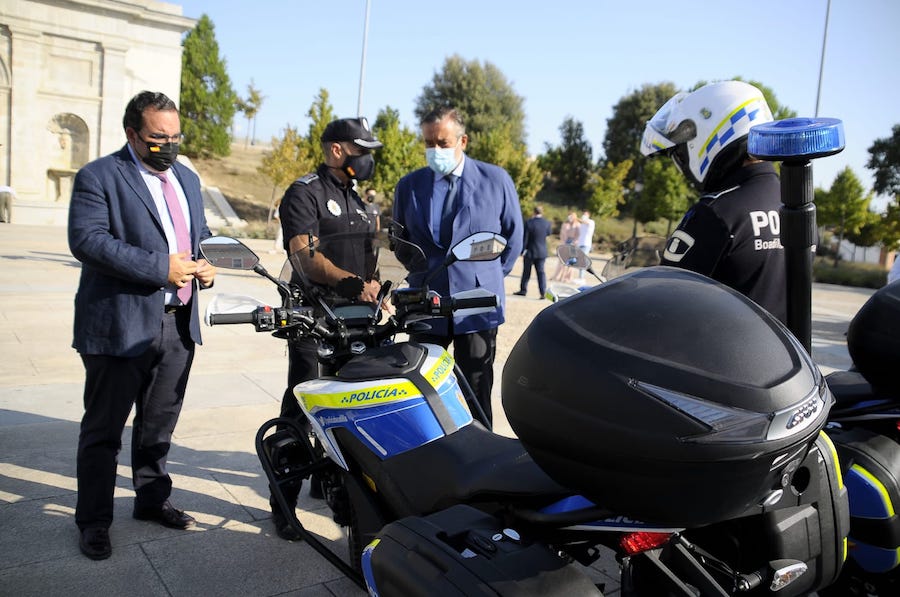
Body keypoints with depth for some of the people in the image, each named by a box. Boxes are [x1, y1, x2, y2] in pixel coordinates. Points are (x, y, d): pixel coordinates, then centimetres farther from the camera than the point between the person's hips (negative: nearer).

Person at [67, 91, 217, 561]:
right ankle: (93, 519, 23)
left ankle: (152, 499, 36)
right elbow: (87, 240, -20)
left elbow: (201, 234, 22)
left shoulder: (188, 179, 15)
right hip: (120, 326, -6)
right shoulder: (97, 177, -7)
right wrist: (161, 268, -24)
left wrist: (205, 266, 0)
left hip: (179, 324, 6)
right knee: (103, 429, 8)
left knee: (159, 424, 19)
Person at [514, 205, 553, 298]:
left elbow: (525, 238, -12)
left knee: (526, 271, 11)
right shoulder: (546, 223, -5)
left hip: (530, 252, -2)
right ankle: (543, 293, -2)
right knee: (541, 272, 5)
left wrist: (522, 250, -4)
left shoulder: (529, 223, -14)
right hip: (542, 252, 2)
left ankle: (523, 290, 19)